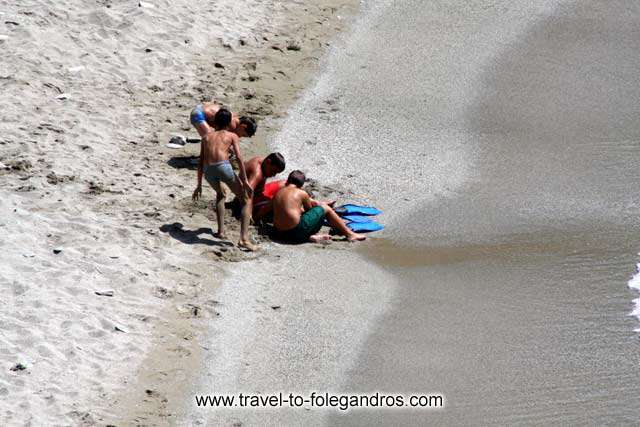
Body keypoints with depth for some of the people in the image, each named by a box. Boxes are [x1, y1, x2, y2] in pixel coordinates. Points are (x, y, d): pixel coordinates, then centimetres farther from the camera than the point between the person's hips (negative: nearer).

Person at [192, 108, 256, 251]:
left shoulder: (207, 137, 29)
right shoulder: (232, 136, 19)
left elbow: (200, 162, 28)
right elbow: (239, 158, 4)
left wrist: (199, 185, 34)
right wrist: (245, 181, 2)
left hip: (208, 170, 4)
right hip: (223, 166, -4)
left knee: (220, 194, 37)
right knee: (246, 200, 9)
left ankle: (221, 231, 31)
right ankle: (244, 238, -7)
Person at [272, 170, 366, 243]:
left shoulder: (278, 193, 13)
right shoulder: (301, 193, -1)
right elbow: (309, 209, 15)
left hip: (280, 233, 6)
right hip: (296, 231, -6)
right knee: (325, 209, 10)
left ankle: (312, 236, 10)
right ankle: (349, 234, 16)